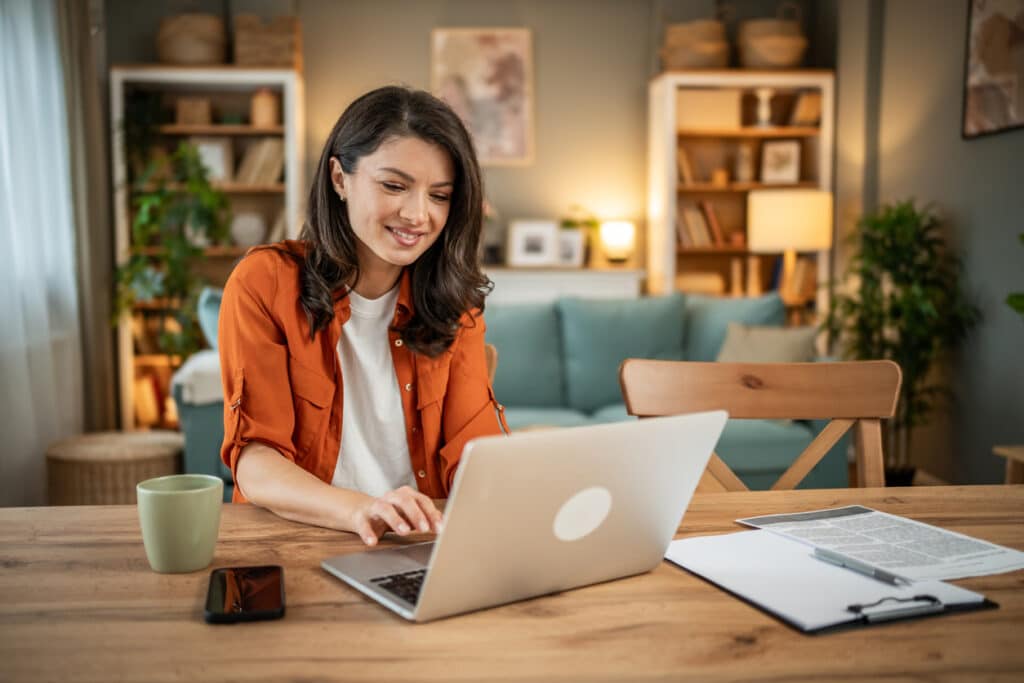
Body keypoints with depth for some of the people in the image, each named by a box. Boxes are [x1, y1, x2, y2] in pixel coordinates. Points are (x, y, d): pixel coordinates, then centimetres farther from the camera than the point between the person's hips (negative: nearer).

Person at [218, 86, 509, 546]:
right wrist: (358, 510, -30)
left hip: (426, 546, 4)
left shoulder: (454, 301, 5)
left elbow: (473, 447, -2)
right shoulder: (265, 282, -6)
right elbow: (255, 461, -12)